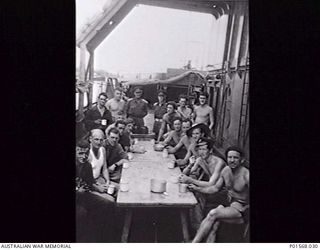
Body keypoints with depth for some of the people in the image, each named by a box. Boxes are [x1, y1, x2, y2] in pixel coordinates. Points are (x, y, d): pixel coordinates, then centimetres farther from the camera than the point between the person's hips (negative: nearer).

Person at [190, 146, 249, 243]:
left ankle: (194, 242, -16)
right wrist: (197, 188, 5)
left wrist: (244, 209, -18)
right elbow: (215, 188, 12)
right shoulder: (226, 170, 2)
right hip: (228, 204, 6)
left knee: (213, 214, -26)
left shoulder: (246, 175, -20)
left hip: (241, 209, -6)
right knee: (214, 224, -24)